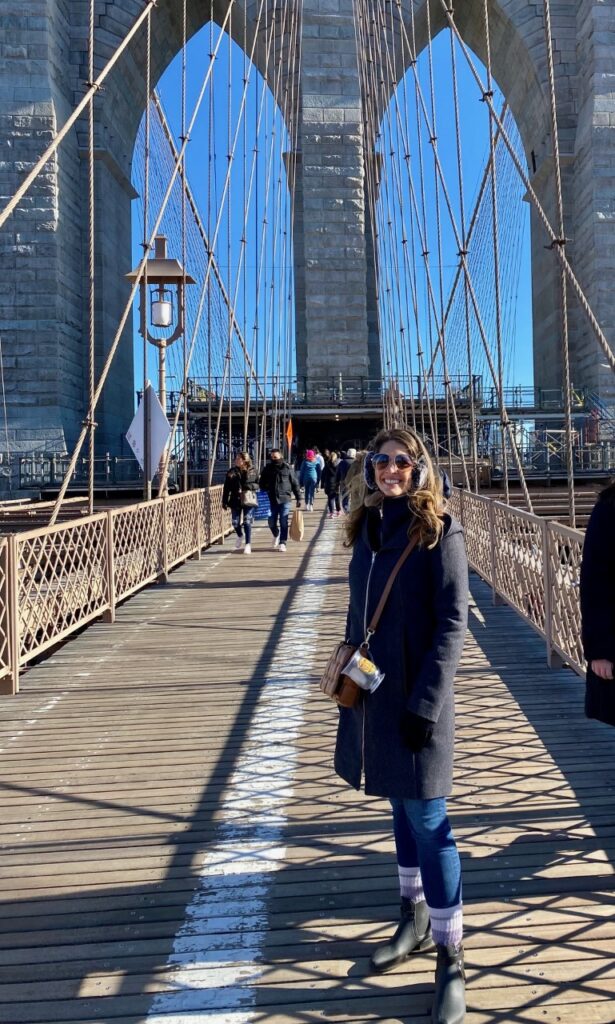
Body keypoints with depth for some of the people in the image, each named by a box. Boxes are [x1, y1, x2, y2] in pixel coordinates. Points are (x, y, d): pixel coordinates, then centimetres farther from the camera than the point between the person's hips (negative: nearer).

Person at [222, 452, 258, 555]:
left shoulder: (252, 471, 0)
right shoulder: (232, 472, 4)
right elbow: (226, 488, 5)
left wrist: (251, 486, -16)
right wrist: (224, 501, 1)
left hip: (248, 500, -2)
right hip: (235, 500, 2)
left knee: (247, 522, -4)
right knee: (235, 523, 5)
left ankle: (248, 544, 4)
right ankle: (240, 536, 36)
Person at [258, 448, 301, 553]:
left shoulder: (288, 468, 0)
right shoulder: (267, 469, 5)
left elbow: (295, 484, 3)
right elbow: (261, 483, 16)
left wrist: (298, 498, 1)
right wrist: (265, 489, -3)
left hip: (285, 499, -2)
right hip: (272, 500, 2)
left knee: (284, 522, -3)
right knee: (271, 522, 6)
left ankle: (282, 543, 5)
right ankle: (276, 535, 35)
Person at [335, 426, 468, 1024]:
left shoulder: (438, 532, -11)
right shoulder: (368, 527, 7)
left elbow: (451, 623, -15)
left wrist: (426, 703, -20)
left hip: (416, 698, -6)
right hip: (371, 694, 6)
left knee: (428, 822, 1)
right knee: (401, 810, 19)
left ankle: (450, 961, 16)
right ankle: (415, 922, 38)